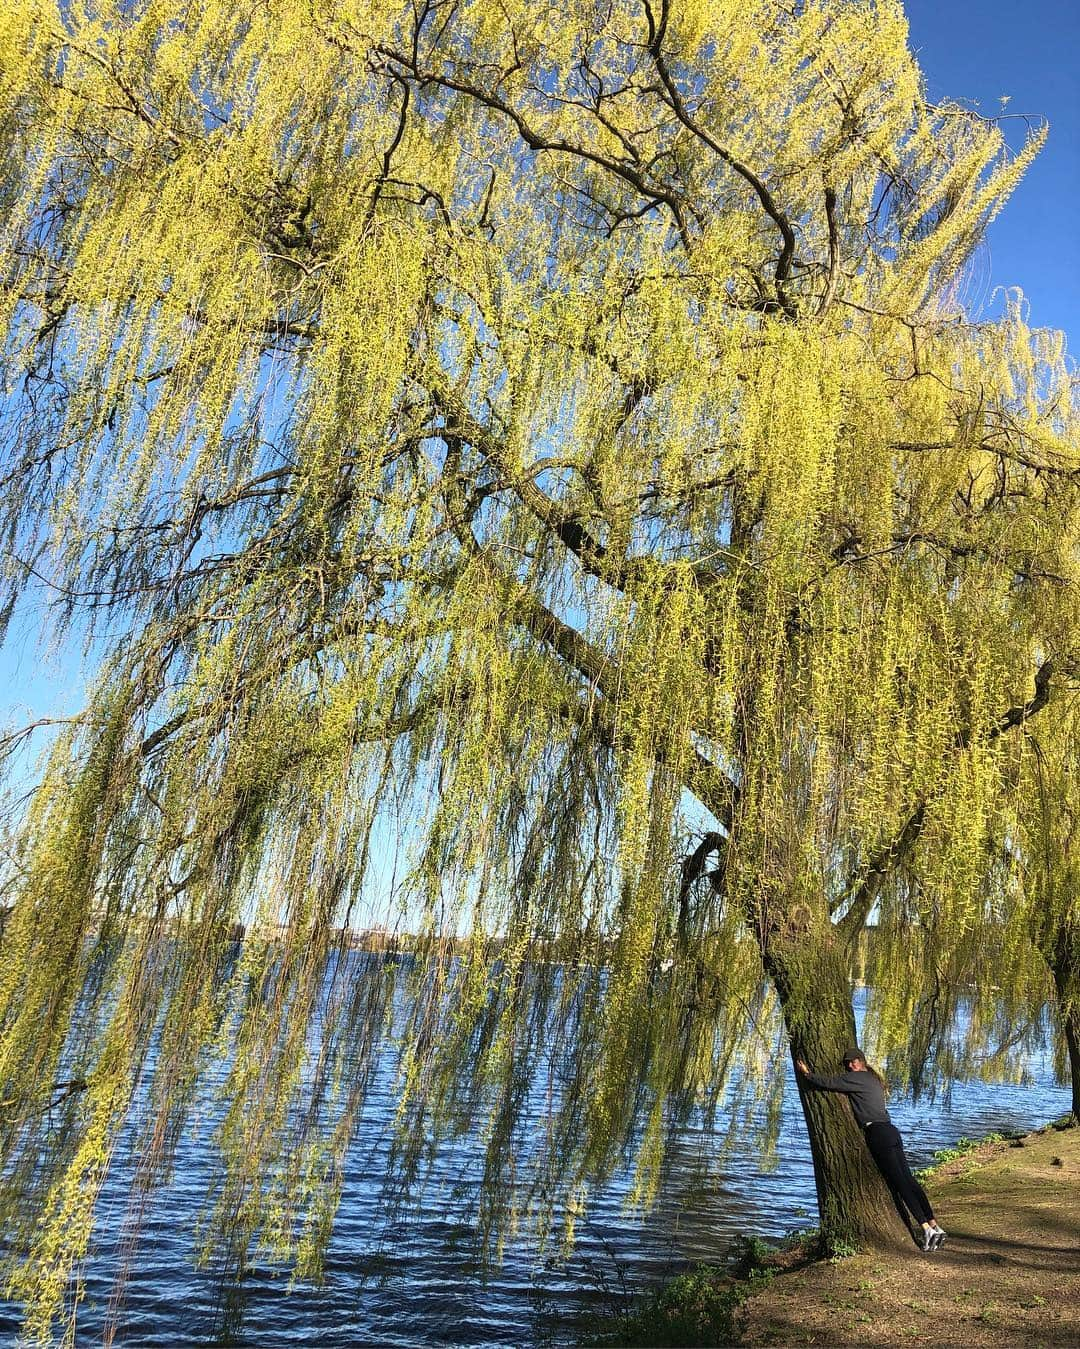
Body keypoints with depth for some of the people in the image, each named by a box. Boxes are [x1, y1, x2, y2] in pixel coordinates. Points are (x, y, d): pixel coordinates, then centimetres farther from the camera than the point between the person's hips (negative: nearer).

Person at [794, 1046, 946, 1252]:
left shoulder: (855, 1078, -3)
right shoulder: (873, 1079, 25)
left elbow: (827, 1083, -5)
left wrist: (806, 1074, 9)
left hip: (878, 1134, -9)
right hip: (891, 1132, 9)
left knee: (900, 1182, -9)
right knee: (908, 1180, 6)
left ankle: (927, 1228, -13)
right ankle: (934, 1225, 3)